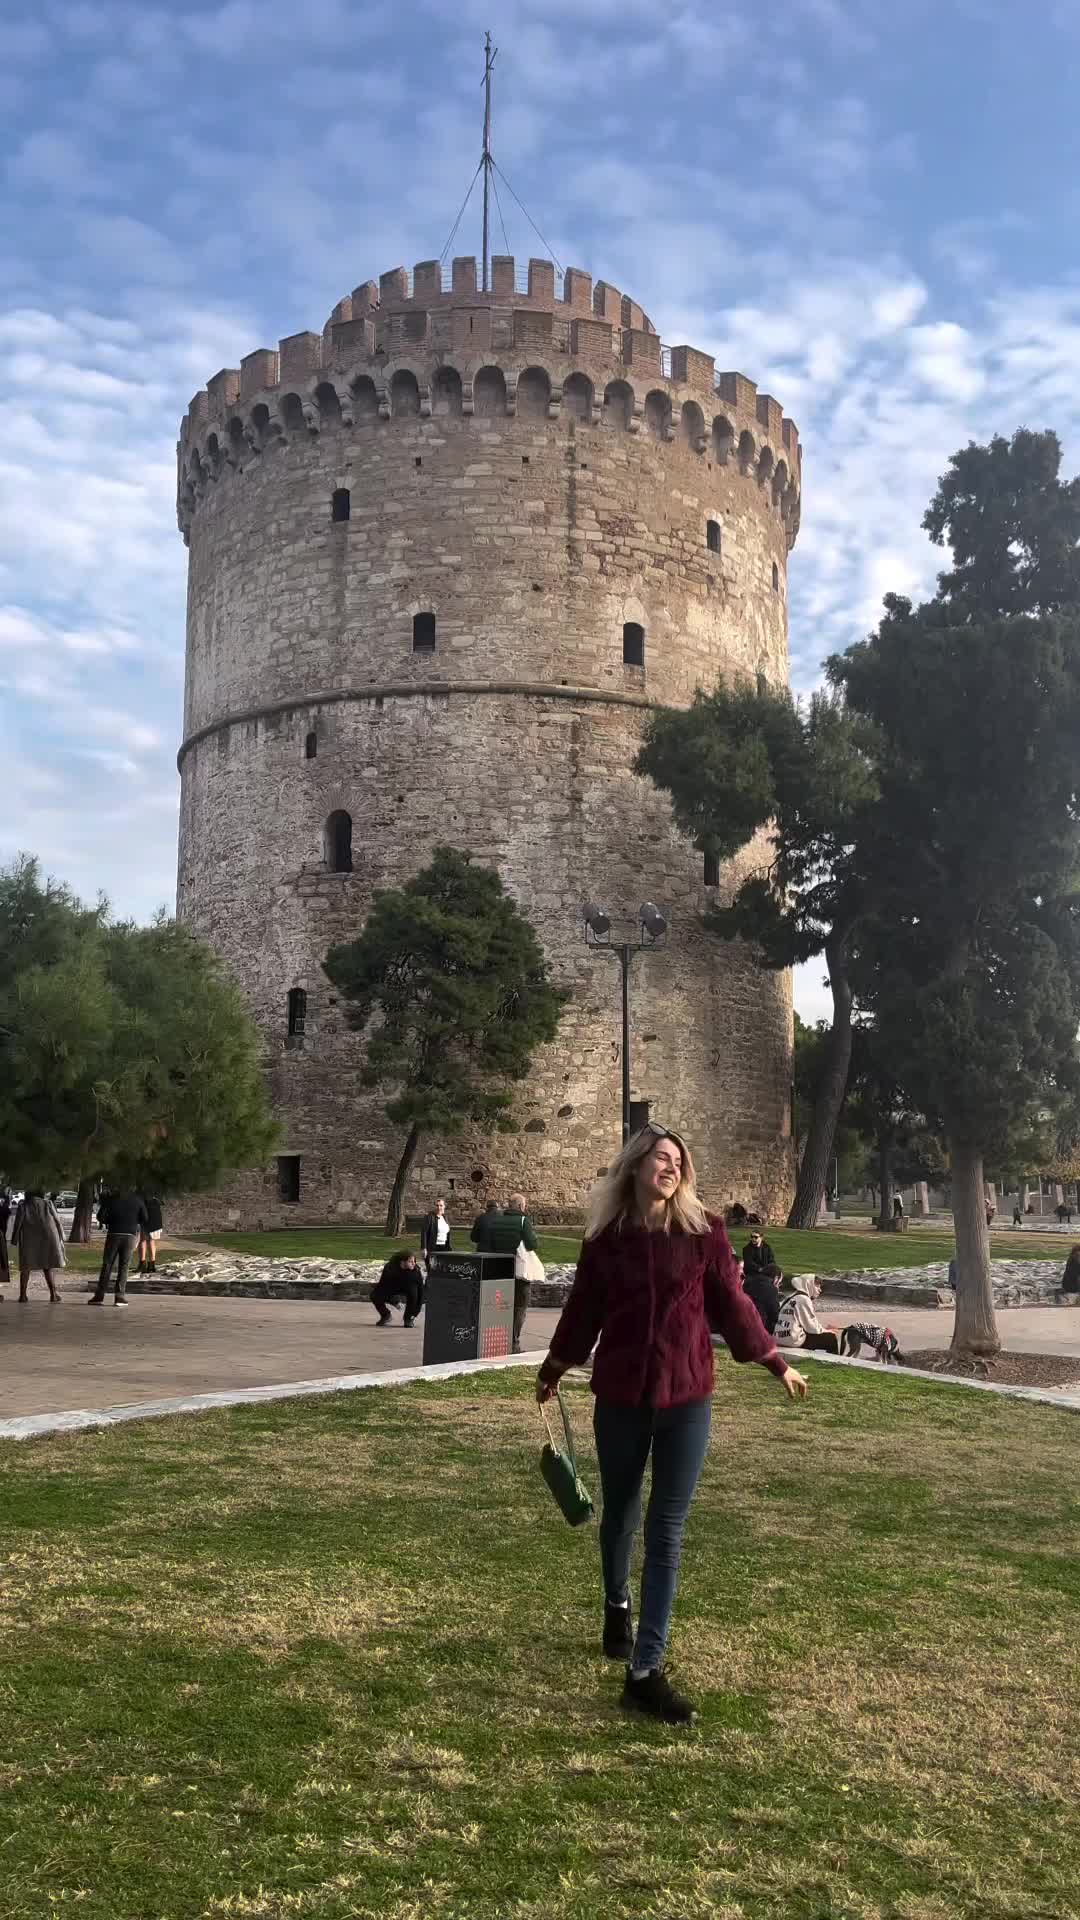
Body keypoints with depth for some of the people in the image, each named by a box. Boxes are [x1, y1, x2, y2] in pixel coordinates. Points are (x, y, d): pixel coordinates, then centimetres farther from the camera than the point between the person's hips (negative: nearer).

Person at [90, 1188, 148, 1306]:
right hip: (130, 1235, 0)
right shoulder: (138, 1199, 3)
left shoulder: (110, 1199, 1)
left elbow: (100, 1216, -3)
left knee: (107, 1265, 6)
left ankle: (99, 1296, 5)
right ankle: (120, 1297, -1)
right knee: (124, 1267, 5)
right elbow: (144, 1219, 3)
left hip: (113, 1234, 0)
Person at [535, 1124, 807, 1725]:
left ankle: (646, 1670, 4)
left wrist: (777, 1363, 10)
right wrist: (554, 1369, 21)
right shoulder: (606, 1237, -2)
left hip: (687, 1397, -1)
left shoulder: (704, 1230, -5)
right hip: (620, 1395, 1)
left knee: (668, 1532, -1)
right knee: (620, 1513, 18)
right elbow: (583, 1309, 10)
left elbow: (731, 1302, 5)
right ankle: (618, 1604, 47)